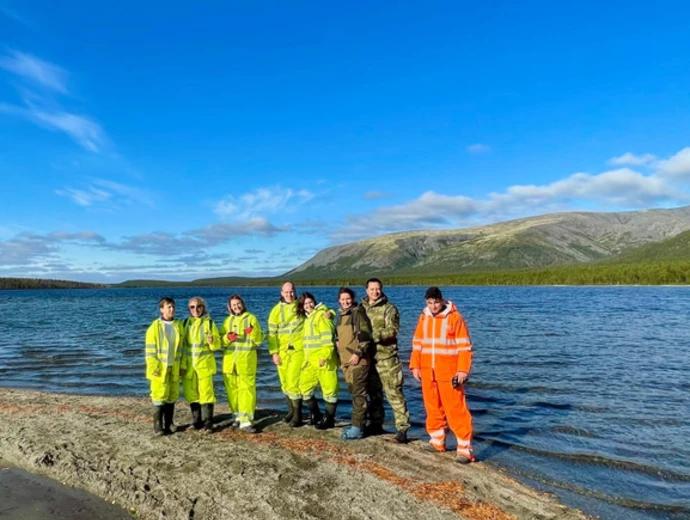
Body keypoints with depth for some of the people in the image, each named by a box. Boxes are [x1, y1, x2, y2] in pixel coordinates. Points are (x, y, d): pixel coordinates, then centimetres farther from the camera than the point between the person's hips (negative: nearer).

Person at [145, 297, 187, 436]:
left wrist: (183, 365, 5)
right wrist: (154, 368, -13)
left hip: (174, 368, 4)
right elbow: (150, 350, -8)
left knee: (172, 396, 10)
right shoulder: (155, 327, -7)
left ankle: (169, 423, 21)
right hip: (160, 368, -4)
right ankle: (158, 426, 8)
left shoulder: (179, 326, 6)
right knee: (159, 396, -1)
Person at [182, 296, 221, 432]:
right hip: (189, 364, 3)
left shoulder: (209, 322, -2)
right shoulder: (186, 322, 6)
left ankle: (208, 423, 3)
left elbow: (217, 345, -1)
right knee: (191, 393, 8)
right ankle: (197, 421, 22)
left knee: (206, 392, -5)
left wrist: (212, 341, -22)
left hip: (204, 363, -3)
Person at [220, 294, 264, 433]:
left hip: (246, 360, -4)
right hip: (230, 360, 4)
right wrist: (227, 337, -12)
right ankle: (237, 415, 25)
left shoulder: (251, 318, 1)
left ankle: (245, 420, -6)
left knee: (247, 388, -7)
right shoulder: (228, 321, 12)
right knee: (232, 389, 9)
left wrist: (253, 332, -23)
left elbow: (259, 340, -3)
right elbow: (221, 341, 9)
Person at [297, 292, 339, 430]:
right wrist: (306, 358, 19)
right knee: (304, 387, 12)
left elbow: (328, 337, -18)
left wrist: (324, 356, -24)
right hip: (311, 360, 9)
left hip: (323, 359, -9)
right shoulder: (307, 318, 17)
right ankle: (315, 414, 27)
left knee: (329, 388, -1)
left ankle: (329, 419, 10)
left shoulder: (321, 315, -9)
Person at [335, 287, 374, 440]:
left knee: (358, 393, -5)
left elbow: (365, 335, -16)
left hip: (358, 360, -9)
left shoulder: (357, 313, -9)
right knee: (354, 393, 15)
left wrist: (358, 353, -19)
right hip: (346, 360, 9)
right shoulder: (341, 315, 16)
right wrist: (340, 355, 20)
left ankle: (357, 428, -1)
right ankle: (358, 424, 25)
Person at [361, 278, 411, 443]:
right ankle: (375, 424, 28)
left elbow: (392, 330, -15)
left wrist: (376, 336, -26)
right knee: (373, 392, 16)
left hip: (386, 357, -5)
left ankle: (402, 428, 0)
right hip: (368, 356, 5)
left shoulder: (389, 308, -4)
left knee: (394, 392, -6)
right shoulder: (362, 308, 12)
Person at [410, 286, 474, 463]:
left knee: (455, 409, -5)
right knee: (433, 408, 13)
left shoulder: (455, 317, -8)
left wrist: (463, 370, -14)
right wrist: (415, 365, 7)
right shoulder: (423, 318, 9)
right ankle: (437, 441, 28)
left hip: (449, 372, -5)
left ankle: (465, 448, 3)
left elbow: (464, 346, -8)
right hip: (427, 372, 5)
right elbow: (417, 343, 14)